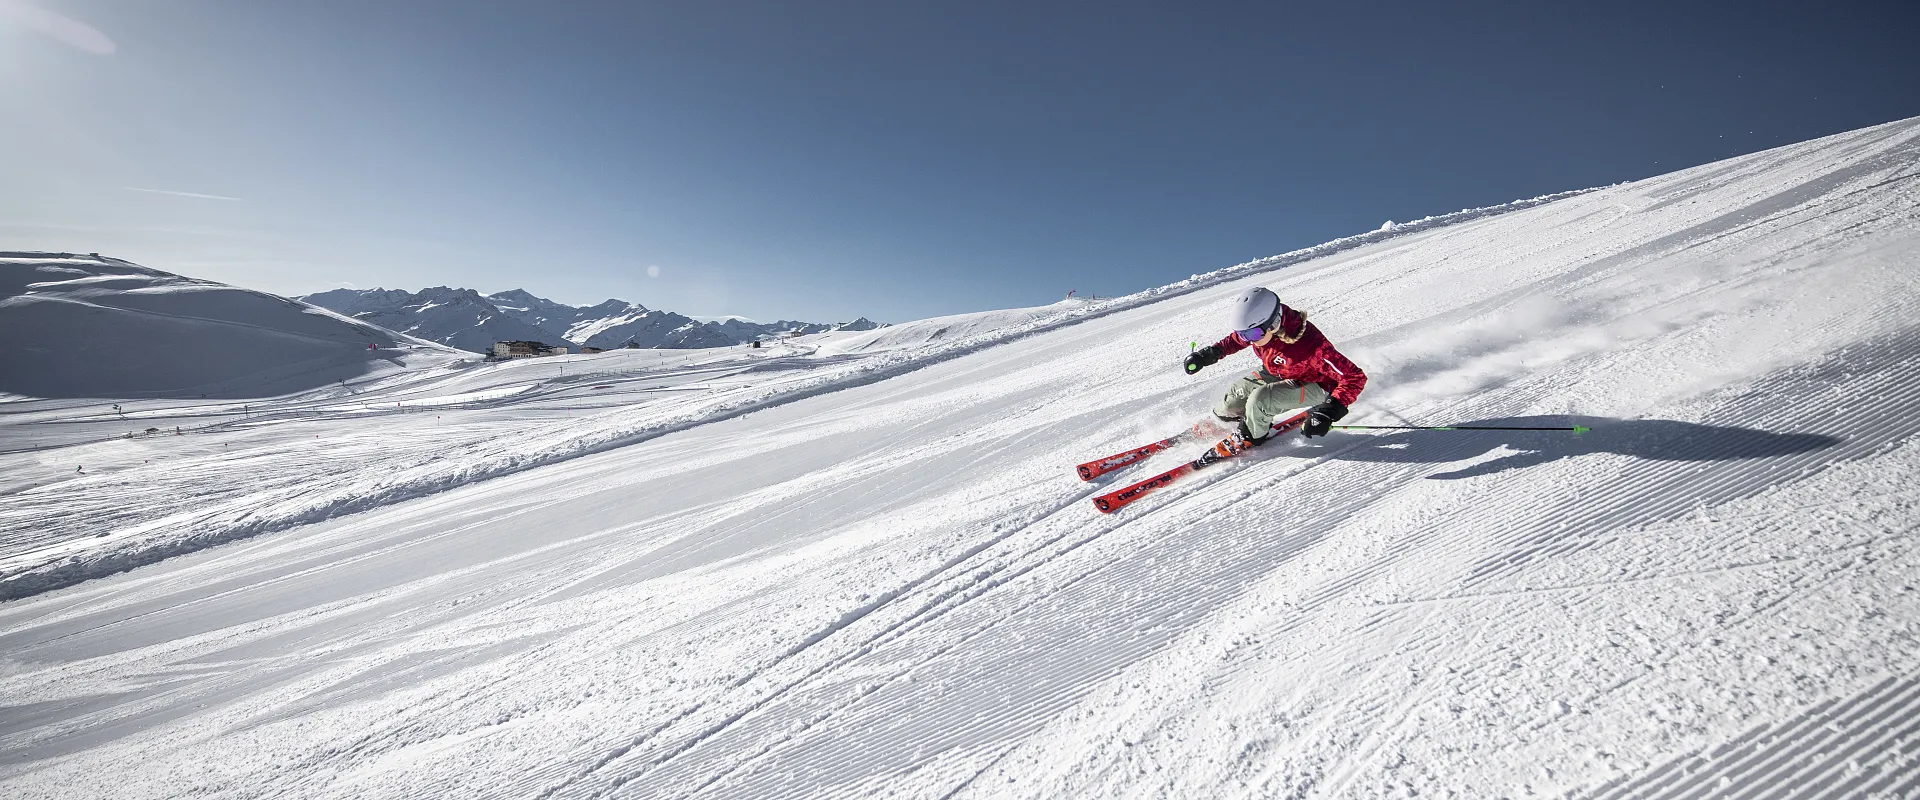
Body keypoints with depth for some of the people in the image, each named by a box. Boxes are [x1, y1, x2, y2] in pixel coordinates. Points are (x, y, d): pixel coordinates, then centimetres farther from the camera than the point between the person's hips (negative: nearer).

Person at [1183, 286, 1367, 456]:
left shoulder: (1310, 345, -41)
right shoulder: (1258, 327, -22)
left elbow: (1355, 377, -35)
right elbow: (1235, 341, 4)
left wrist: (1329, 412, -44)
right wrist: (1209, 354, -9)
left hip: (1311, 384, -6)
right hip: (1274, 373, 6)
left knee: (1259, 399, -29)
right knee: (1233, 395, -4)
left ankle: (1250, 437, 0)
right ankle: (1217, 421, 30)